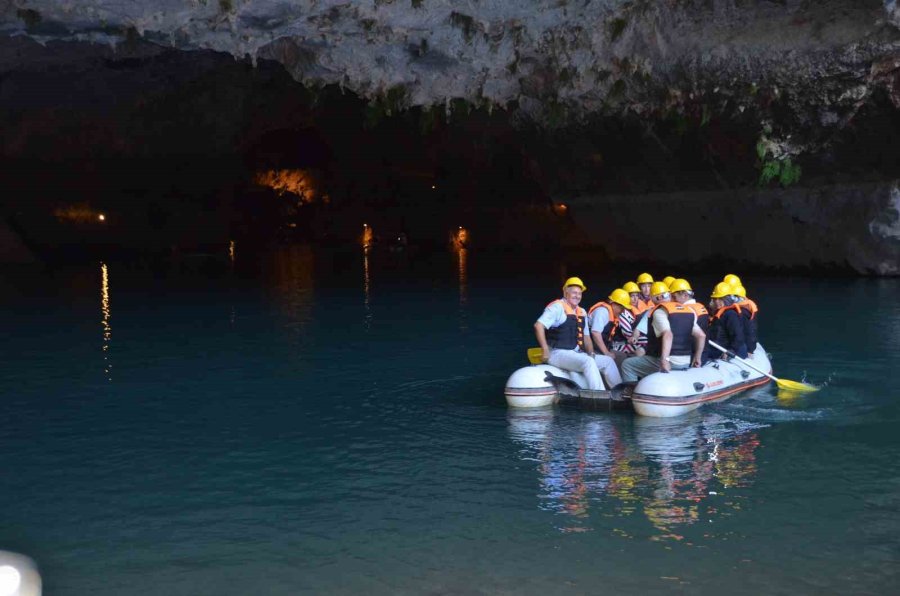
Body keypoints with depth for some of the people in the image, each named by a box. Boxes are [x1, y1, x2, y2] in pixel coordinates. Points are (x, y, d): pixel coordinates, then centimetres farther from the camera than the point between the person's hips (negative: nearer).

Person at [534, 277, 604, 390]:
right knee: (588, 362, -30)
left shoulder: (582, 312, 17)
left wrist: (591, 353, 4)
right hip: (558, 353, -9)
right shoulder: (557, 307, -9)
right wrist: (545, 350, -22)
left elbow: (586, 336, 22)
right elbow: (538, 325, -19)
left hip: (576, 354, 9)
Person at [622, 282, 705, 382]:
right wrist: (697, 357, 20)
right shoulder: (688, 310, 14)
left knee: (627, 365, 5)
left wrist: (665, 360, -33)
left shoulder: (659, 311, -8)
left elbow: (667, 335, -25)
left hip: (668, 363, -8)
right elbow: (701, 335, 11)